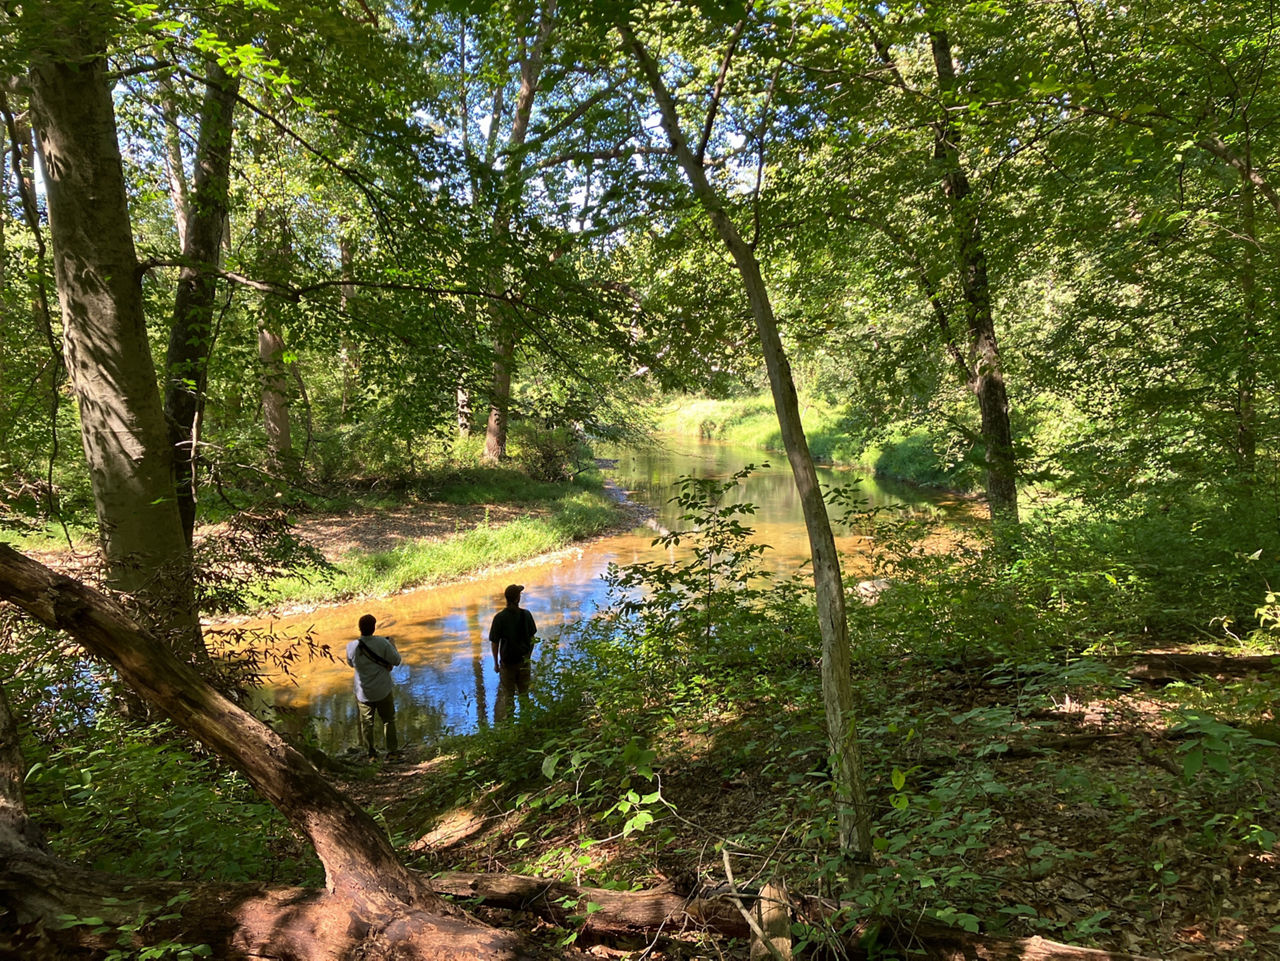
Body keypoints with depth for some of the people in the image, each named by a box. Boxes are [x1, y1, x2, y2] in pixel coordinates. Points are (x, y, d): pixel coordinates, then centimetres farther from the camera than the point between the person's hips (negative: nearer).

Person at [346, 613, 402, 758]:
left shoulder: (351, 646, -12)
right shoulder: (382, 643, -20)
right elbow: (396, 660, -10)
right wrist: (391, 644, 4)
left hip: (363, 692, 2)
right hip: (383, 690, -2)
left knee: (366, 722, 16)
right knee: (388, 720, 14)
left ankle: (370, 752, 22)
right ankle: (392, 751, 18)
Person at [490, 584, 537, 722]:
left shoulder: (499, 617, -15)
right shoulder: (526, 615, -8)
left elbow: (494, 642, -11)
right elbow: (532, 637, 1)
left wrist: (496, 663, 0)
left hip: (507, 661, -2)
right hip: (524, 659, 2)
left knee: (507, 695, 10)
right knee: (524, 692, 17)